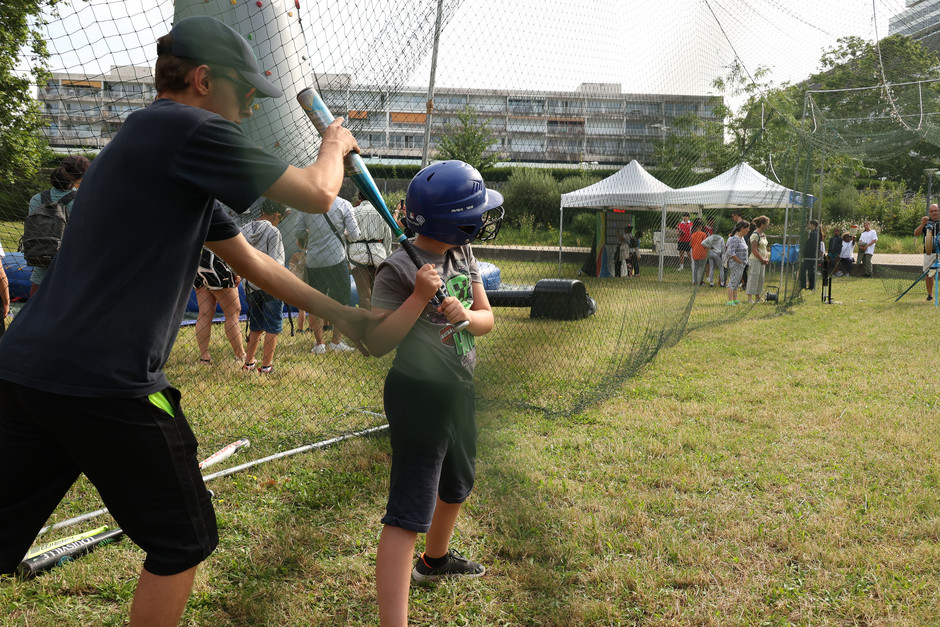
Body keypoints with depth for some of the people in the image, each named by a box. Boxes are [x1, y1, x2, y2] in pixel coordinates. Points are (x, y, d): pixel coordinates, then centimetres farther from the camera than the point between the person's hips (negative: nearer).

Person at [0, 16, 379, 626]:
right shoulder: (188, 130, -9)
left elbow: (251, 262, 25)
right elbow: (316, 194, -6)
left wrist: (341, 315, 27)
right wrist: (335, 145, 16)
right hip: (106, 386, -9)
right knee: (183, 541, 10)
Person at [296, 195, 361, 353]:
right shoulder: (343, 204, -6)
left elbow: (299, 233, 6)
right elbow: (355, 235, -6)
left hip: (313, 261, 3)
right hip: (336, 260, -3)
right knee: (341, 302, 9)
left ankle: (319, 344, 12)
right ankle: (336, 342, 9)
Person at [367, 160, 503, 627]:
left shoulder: (463, 255, 4)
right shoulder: (399, 269, -20)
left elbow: (487, 319, 5)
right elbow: (376, 344, -21)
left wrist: (464, 314, -17)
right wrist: (419, 297, -30)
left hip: (460, 392, 9)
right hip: (419, 398, -9)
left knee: (456, 487, 29)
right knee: (408, 514, -13)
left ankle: (436, 559, 55)